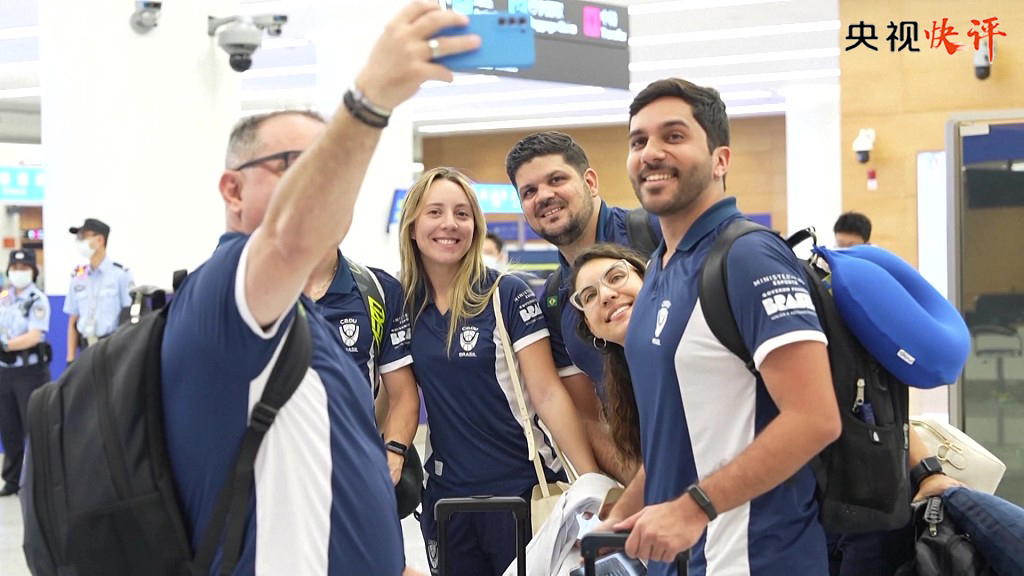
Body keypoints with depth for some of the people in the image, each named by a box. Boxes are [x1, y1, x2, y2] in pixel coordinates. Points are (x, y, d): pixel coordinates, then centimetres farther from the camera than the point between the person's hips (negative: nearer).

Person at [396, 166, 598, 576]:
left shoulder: (507, 294, -8)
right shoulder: (403, 302, 2)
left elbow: (547, 394, -10)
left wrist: (593, 482, -15)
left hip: (521, 489, -3)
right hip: (444, 493, 4)